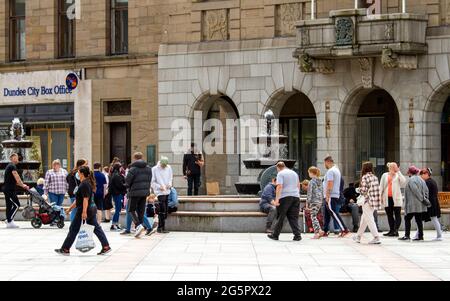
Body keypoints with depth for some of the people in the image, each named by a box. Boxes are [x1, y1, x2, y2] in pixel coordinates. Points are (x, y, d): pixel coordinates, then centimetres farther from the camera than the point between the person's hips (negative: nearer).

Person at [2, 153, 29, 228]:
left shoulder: (9, 166, 21)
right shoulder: (12, 166, -11)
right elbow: (17, 178, -17)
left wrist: (22, 185, 15)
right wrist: (23, 185, -8)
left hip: (7, 189, 10)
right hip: (10, 190, -10)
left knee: (9, 205, 10)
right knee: (16, 205, -9)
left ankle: (9, 222, 11)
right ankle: (10, 221, -11)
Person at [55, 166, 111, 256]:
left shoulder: (84, 184, -16)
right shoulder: (87, 183, 17)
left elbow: (85, 199, -24)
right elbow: (78, 200, 23)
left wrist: (84, 212, -28)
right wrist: (70, 208, 26)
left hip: (85, 210, -10)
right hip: (92, 209, 10)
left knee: (74, 229, 0)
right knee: (96, 228, 8)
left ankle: (65, 249, 7)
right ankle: (106, 246, 3)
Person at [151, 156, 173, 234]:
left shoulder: (169, 168, 5)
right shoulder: (155, 169, -9)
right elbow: (152, 182, -6)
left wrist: (170, 184, -1)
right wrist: (159, 187, -18)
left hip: (167, 191, 6)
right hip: (160, 192, -6)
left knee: (165, 210, 9)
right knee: (162, 210, -13)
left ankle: (161, 227, 19)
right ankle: (161, 227, -7)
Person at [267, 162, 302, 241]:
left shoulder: (280, 174, -4)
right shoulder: (294, 173, 17)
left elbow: (279, 187, -15)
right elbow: (298, 186, 26)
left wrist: (276, 200, -17)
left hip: (285, 197, -5)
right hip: (296, 197, 5)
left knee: (280, 217, 4)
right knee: (294, 218, 6)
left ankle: (275, 235, 12)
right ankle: (297, 235, -4)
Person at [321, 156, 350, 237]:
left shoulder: (330, 171, -13)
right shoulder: (337, 170, 20)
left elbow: (330, 184, -22)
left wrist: (327, 195, -21)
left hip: (330, 196, -10)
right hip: (336, 195, 10)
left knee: (333, 213, -12)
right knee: (326, 214, 13)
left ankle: (344, 230, -17)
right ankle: (325, 231, 15)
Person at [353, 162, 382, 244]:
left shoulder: (365, 177, -11)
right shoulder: (375, 177, 9)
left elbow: (363, 190, -15)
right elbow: (377, 189, 8)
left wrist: (359, 189, 5)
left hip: (367, 201, -8)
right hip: (375, 200, 8)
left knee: (369, 220, -3)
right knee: (364, 219, 19)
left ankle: (376, 238, -11)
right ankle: (358, 236, 30)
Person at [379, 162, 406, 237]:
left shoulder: (398, 175, 4)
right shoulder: (385, 175, 9)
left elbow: (403, 182, -14)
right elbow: (381, 186, 10)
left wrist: (398, 172, -10)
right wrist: (380, 195, 4)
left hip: (396, 198, -3)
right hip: (387, 198, 3)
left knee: (397, 215, -6)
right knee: (389, 215, 9)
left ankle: (396, 230, -9)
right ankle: (391, 230, 17)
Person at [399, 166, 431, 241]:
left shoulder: (411, 180, -12)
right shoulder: (421, 179, 14)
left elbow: (416, 191, -19)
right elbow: (426, 190, 11)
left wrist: (423, 199, -15)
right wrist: (425, 199, 7)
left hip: (412, 205, -8)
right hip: (420, 206, 8)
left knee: (407, 219, -2)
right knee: (419, 220, 9)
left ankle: (407, 235, -7)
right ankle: (420, 236, 7)